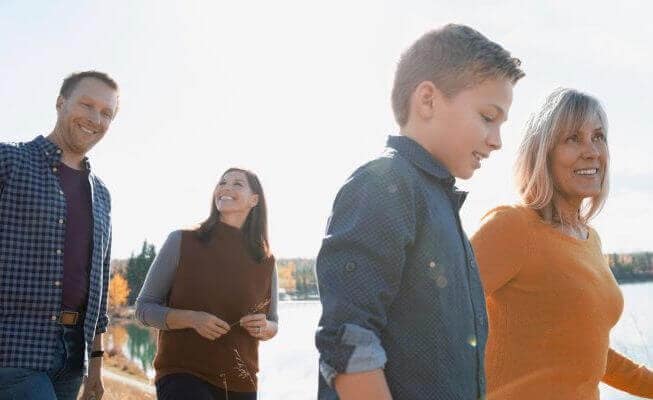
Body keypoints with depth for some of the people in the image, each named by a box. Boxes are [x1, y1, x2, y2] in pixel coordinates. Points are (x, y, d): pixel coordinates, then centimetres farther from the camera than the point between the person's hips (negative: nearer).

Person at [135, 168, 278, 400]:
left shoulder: (266, 262, 4)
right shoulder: (181, 241, -3)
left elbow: (272, 325, 15)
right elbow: (144, 308, -2)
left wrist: (263, 327, -9)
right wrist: (192, 319, -18)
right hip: (182, 374, -4)